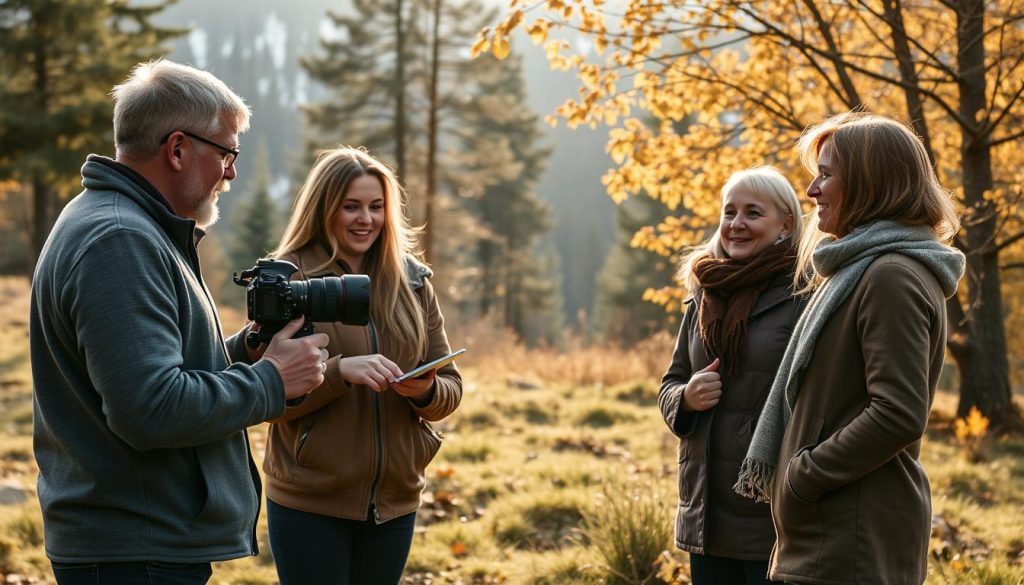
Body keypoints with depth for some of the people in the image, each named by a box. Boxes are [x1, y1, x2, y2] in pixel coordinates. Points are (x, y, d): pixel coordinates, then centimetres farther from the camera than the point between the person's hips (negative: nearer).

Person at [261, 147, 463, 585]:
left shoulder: (412, 282, 8)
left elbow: (450, 389, 9)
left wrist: (426, 391, -14)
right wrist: (341, 371, -26)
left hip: (395, 500, 4)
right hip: (309, 503, -4)